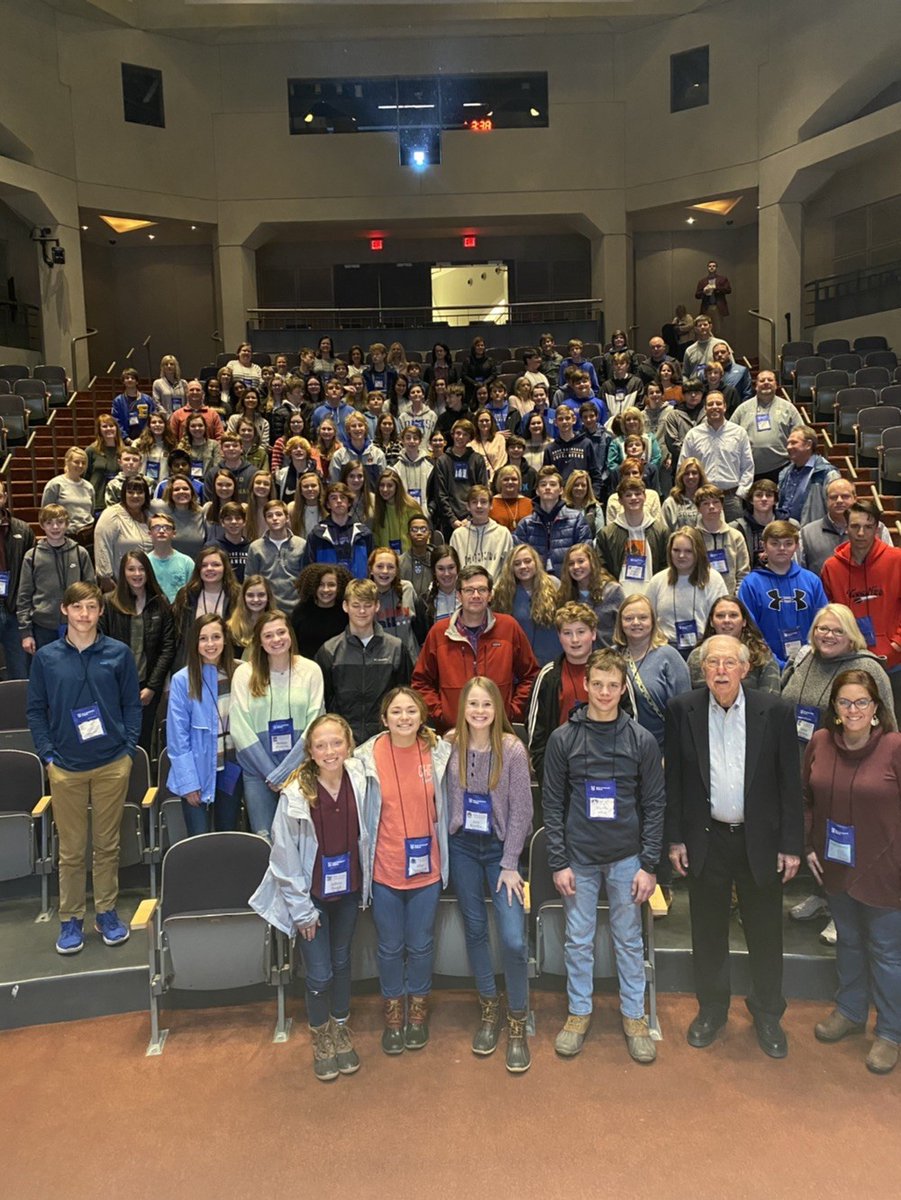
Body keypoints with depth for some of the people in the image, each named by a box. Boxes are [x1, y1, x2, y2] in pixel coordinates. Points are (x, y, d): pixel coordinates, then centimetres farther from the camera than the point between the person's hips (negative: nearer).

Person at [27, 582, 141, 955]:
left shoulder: (119, 653, 0)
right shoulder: (46, 657, 1)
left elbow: (132, 705, 5)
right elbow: (36, 711, 6)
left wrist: (128, 748, -3)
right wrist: (48, 755, -2)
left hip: (113, 765, 0)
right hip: (65, 768, 0)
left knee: (107, 844, 10)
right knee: (71, 849, 7)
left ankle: (106, 911, 25)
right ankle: (70, 919, 21)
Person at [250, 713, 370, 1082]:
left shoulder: (359, 781, -16)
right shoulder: (295, 795, -25)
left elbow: (365, 834, 0)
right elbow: (285, 858, -16)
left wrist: (366, 882, 4)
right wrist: (301, 909, -10)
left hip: (349, 889, 3)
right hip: (311, 895, -3)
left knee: (341, 961, 21)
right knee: (319, 973, 6)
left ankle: (341, 1029, 44)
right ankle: (320, 1037, 36)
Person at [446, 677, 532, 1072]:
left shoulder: (512, 749, -13)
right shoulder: (451, 747, -5)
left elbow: (521, 810, -11)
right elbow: (447, 800, 3)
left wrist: (509, 864, -11)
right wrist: (447, 844, -3)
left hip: (500, 847, -2)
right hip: (462, 847, 3)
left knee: (514, 939, -8)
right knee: (475, 930, 13)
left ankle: (517, 1023, 12)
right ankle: (488, 1009, 32)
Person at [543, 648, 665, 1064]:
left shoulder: (642, 740, -3)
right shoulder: (563, 738, -4)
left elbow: (654, 806, -1)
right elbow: (552, 804, -2)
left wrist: (649, 865, -4)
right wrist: (558, 863, -5)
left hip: (626, 858, 0)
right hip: (579, 858, 0)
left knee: (629, 940, 12)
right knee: (578, 941, 10)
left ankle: (634, 1017, 27)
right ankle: (578, 1013, 28)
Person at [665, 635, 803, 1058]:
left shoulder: (774, 711, -7)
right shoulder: (683, 709, -5)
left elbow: (790, 781, -3)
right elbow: (673, 779, 0)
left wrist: (791, 845, -4)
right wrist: (675, 839, -1)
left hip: (760, 840, 0)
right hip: (705, 840, 1)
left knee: (765, 934, 12)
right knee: (708, 932, 14)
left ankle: (767, 1014, 33)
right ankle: (711, 1009, 34)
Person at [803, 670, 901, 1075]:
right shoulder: (820, 742, -5)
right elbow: (806, 798, 7)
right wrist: (808, 846, 3)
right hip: (835, 865, 4)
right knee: (848, 941, 22)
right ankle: (850, 1012, 42)